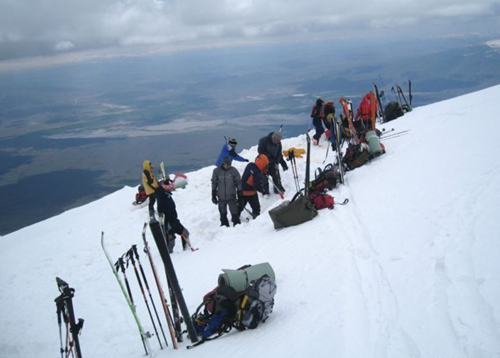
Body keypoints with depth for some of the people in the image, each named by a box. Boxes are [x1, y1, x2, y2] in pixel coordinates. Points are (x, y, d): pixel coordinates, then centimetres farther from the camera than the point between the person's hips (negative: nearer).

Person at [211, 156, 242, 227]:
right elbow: (214, 183, 7)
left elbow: (238, 183, 1)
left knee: (234, 213, -6)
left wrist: (239, 196, 0)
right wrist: (213, 196, 8)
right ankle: (224, 225, 26)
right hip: (221, 197, 2)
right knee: (223, 214, 12)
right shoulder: (217, 171, -3)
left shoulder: (233, 170, -6)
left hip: (231, 197, -2)